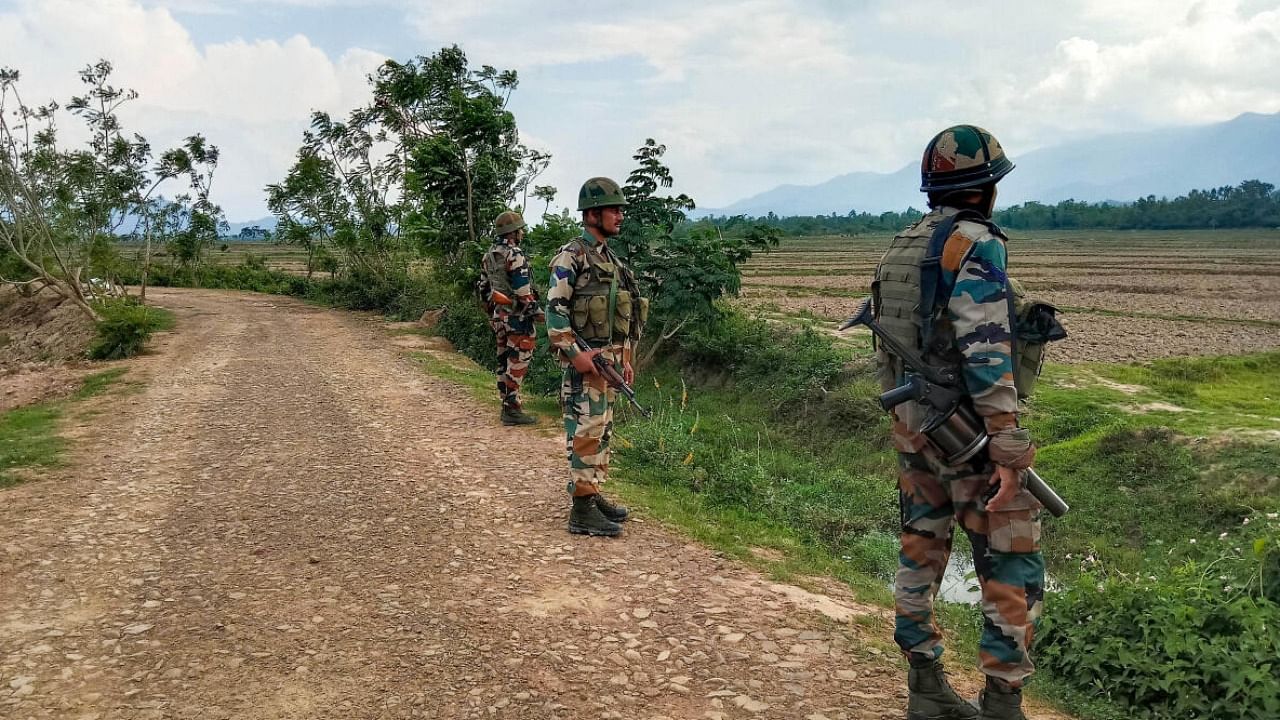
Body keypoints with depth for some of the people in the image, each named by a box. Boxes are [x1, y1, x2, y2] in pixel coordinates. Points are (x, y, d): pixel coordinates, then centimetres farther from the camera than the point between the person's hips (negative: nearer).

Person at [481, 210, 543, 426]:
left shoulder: (489, 256, 13)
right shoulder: (514, 254, -15)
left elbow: (485, 287, 18)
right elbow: (523, 290, -20)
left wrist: (491, 312, 26)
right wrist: (537, 311, -12)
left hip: (498, 316, 9)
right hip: (517, 317, -9)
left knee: (504, 359, 15)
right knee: (517, 361, -6)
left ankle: (507, 403, 22)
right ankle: (512, 409, -5)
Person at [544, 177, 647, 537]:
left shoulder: (611, 259, 15)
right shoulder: (571, 257, -12)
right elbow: (554, 311, -16)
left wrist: (625, 357, 17)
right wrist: (576, 355, -22)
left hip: (609, 359, 9)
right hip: (584, 361, -9)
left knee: (602, 430, 14)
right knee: (586, 432, -7)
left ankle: (593, 494, 24)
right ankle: (582, 511, -3)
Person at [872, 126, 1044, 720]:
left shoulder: (899, 249, 11)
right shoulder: (975, 244, -15)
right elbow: (986, 355, -22)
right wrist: (1009, 451, -21)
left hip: (912, 427, 8)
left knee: (921, 552, 13)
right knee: (1013, 570, 2)